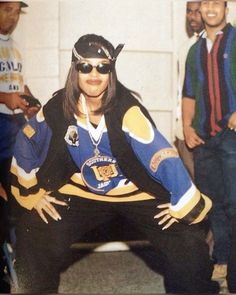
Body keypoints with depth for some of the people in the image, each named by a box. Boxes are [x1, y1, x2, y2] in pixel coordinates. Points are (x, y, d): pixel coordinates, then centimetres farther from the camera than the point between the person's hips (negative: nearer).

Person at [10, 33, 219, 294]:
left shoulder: (126, 108, -25)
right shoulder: (59, 107, -13)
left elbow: (160, 155, -28)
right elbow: (26, 144, 2)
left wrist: (186, 205, -30)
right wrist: (32, 193, 2)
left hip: (137, 193, -2)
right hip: (81, 193, 3)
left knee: (187, 242, -12)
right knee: (35, 237, -7)